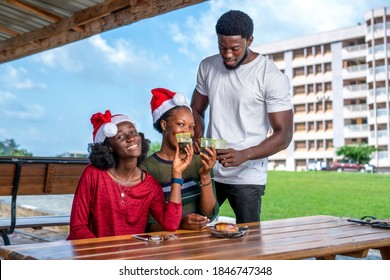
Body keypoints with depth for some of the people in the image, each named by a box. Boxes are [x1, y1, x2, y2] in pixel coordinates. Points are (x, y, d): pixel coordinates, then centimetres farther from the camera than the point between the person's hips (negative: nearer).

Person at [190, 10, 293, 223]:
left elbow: (284, 135, -11)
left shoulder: (272, 77, -10)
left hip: (248, 176, -4)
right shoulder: (207, 66, 5)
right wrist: (197, 138, -6)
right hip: (208, 171, 4)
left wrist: (243, 155, -25)